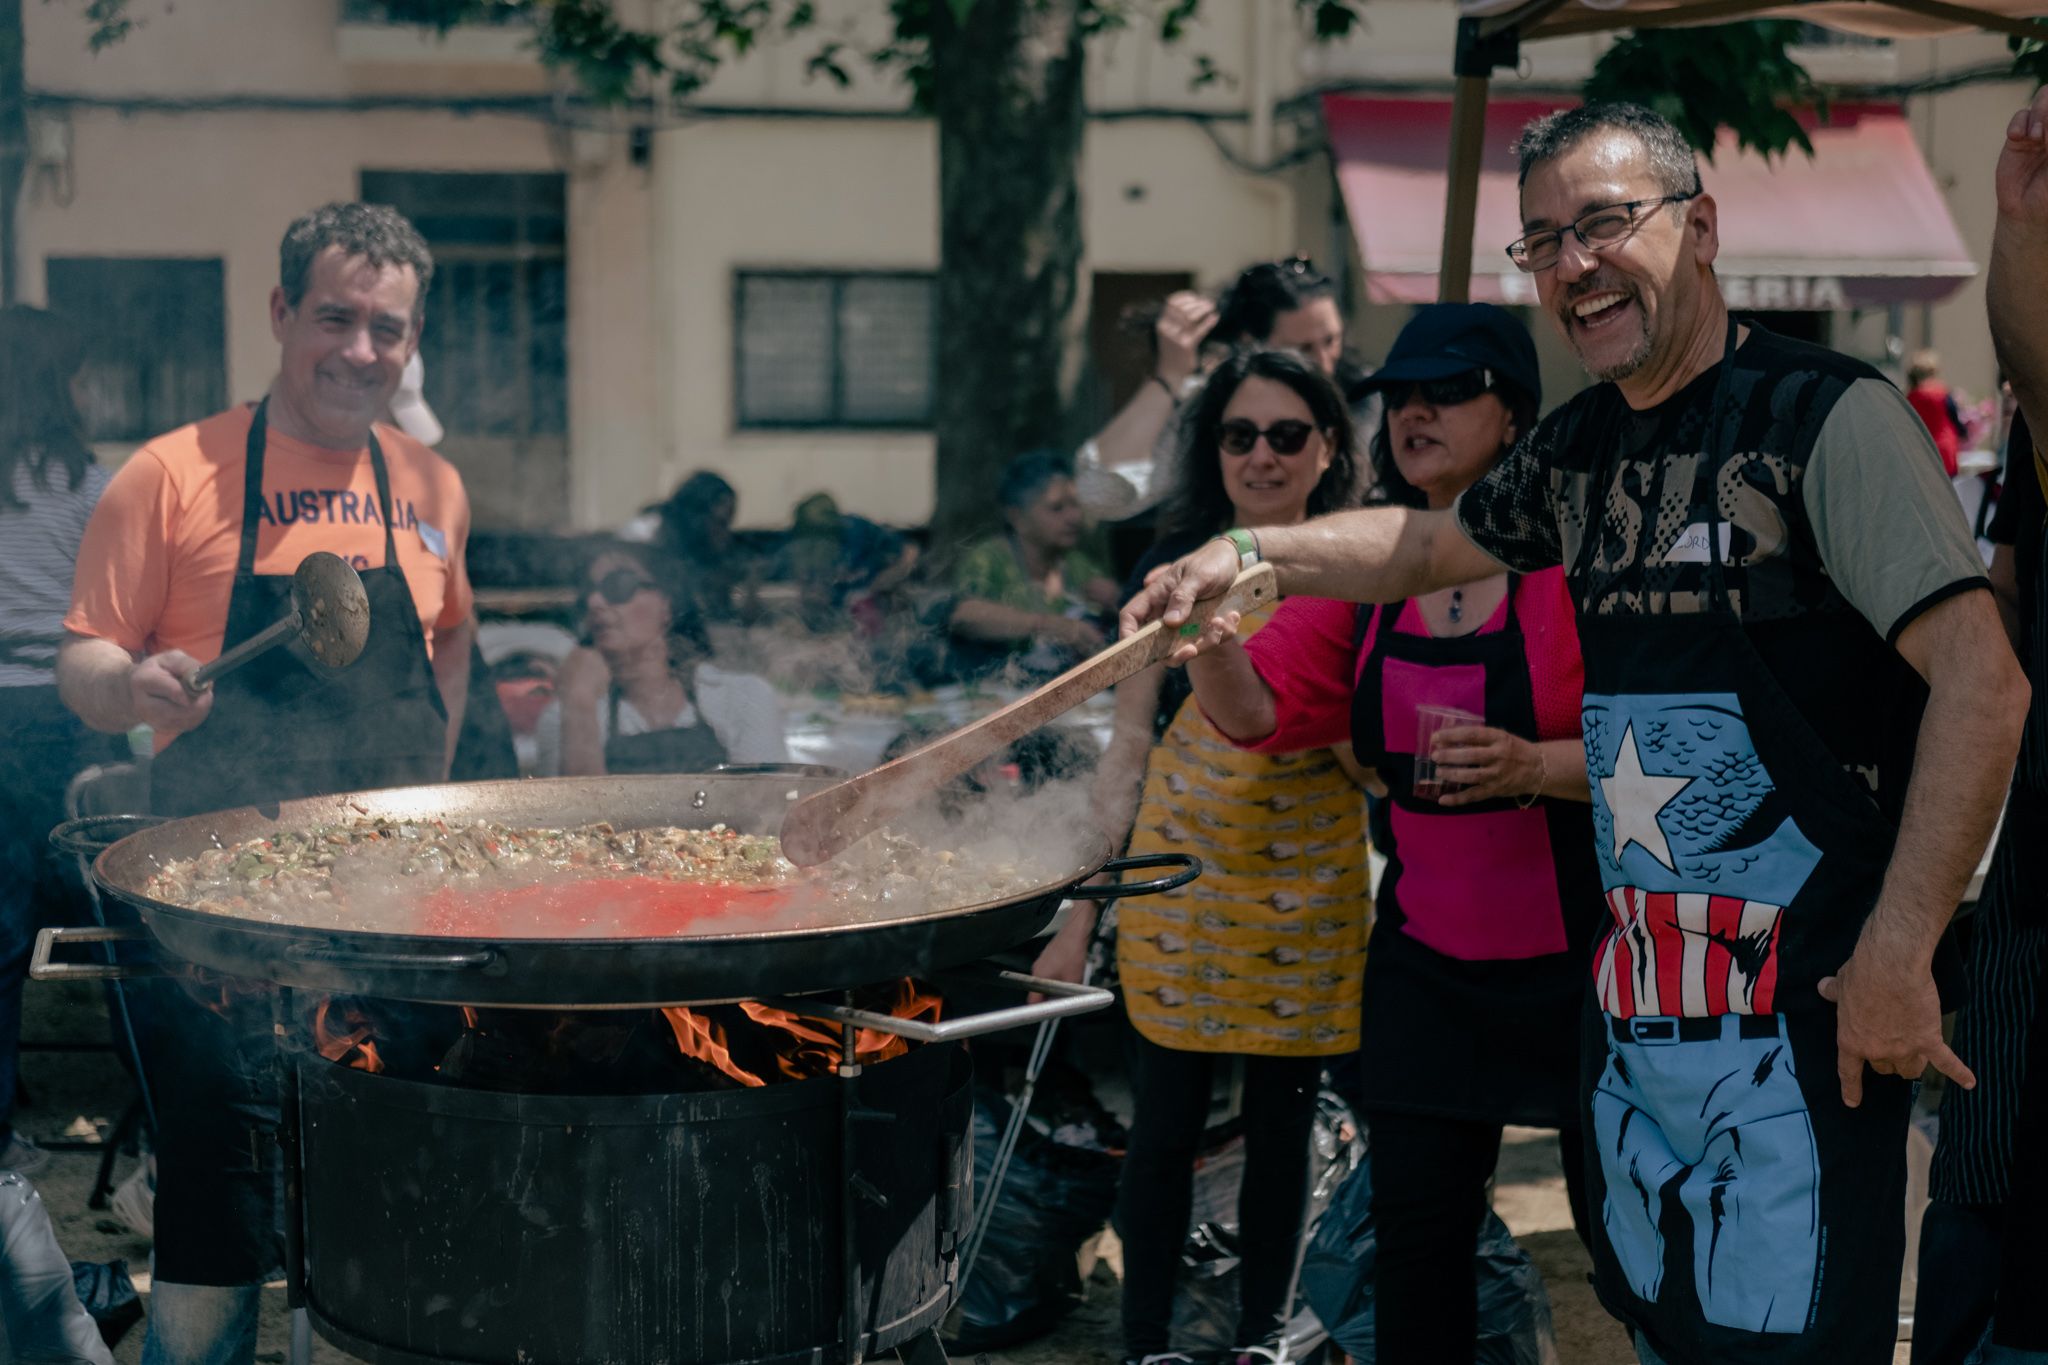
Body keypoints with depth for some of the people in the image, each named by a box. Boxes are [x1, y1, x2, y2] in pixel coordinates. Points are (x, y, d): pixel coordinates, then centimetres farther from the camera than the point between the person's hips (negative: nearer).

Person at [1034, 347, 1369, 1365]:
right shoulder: (1176, 566, 2)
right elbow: (1128, 746, 2)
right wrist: (1082, 909, -1)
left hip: (1310, 888, 1)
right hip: (1179, 873, -1)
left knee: (1281, 1129, 10)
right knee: (1164, 1128, 3)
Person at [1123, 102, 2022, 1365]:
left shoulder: (1829, 416, -11)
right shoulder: (1582, 450, 12)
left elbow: (1982, 678, -17)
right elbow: (1436, 545, 29)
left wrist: (1900, 949, -22)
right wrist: (1250, 552, 15)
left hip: (1803, 1004, -7)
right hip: (1633, 991, 7)